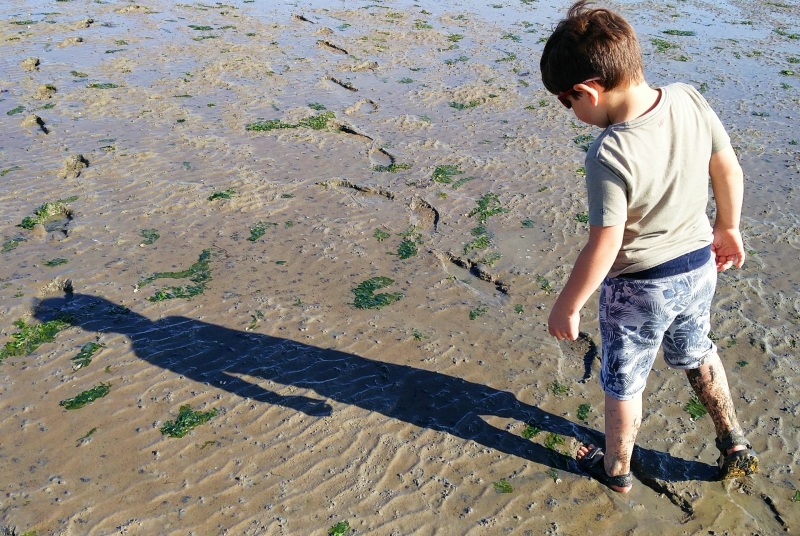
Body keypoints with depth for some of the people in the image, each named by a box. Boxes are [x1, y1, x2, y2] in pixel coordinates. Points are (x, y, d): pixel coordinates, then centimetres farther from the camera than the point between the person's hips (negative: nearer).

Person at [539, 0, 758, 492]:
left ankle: (616, 468, 41)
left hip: (639, 287, -6)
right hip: (699, 266, 6)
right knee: (697, 353, 31)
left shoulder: (610, 156, -32)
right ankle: (735, 445, 47)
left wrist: (567, 307, -14)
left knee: (624, 380, 18)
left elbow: (603, 248, -27)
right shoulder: (690, 100, -13)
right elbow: (730, 171, 0)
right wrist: (727, 227, 17)